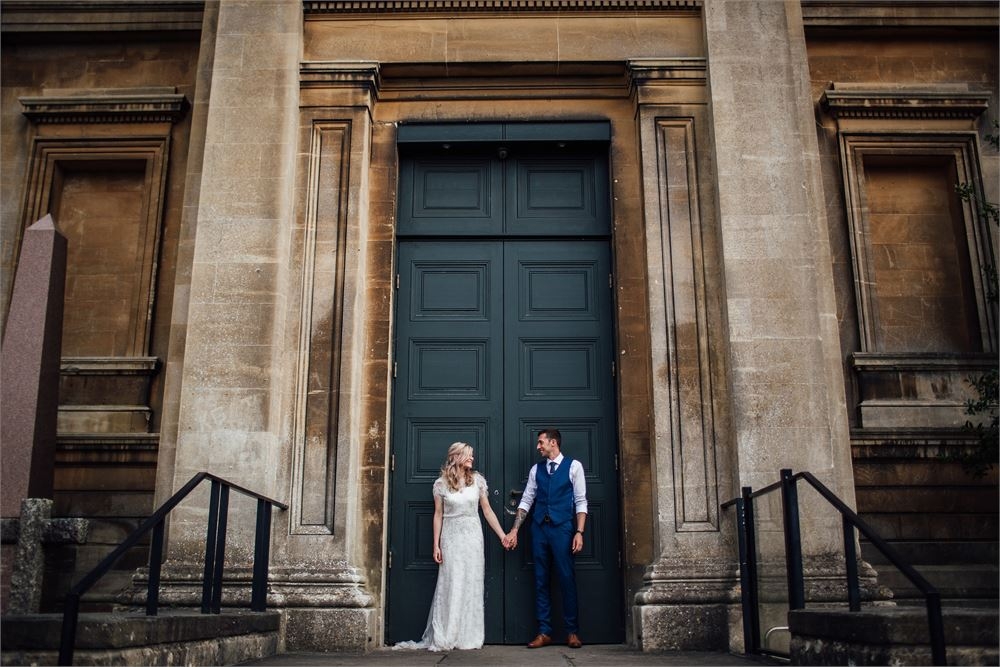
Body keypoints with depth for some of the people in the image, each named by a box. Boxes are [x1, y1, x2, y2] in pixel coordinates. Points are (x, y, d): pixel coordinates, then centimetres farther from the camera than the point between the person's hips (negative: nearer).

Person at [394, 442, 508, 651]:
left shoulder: (477, 480, 3)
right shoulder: (441, 483, -1)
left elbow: (487, 511, 6)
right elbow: (438, 514, 1)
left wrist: (502, 535, 3)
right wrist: (436, 545, -2)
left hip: (473, 536, 2)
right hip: (451, 537, -2)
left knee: (472, 585, 4)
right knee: (450, 586, -1)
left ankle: (469, 636, 13)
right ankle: (444, 637, 7)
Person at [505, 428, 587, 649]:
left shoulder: (573, 466, 0)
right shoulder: (536, 469, 12)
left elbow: (580, 502, -2)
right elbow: (526, 500, 12)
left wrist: (579, 532, -11)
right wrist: (514, 530, 6)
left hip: (562, 528, -4)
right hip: (539, 528, 4)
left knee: (566, 579, -2)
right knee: (541, 580, 6)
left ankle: (572, 632, 10)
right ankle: (544, 632, 13)